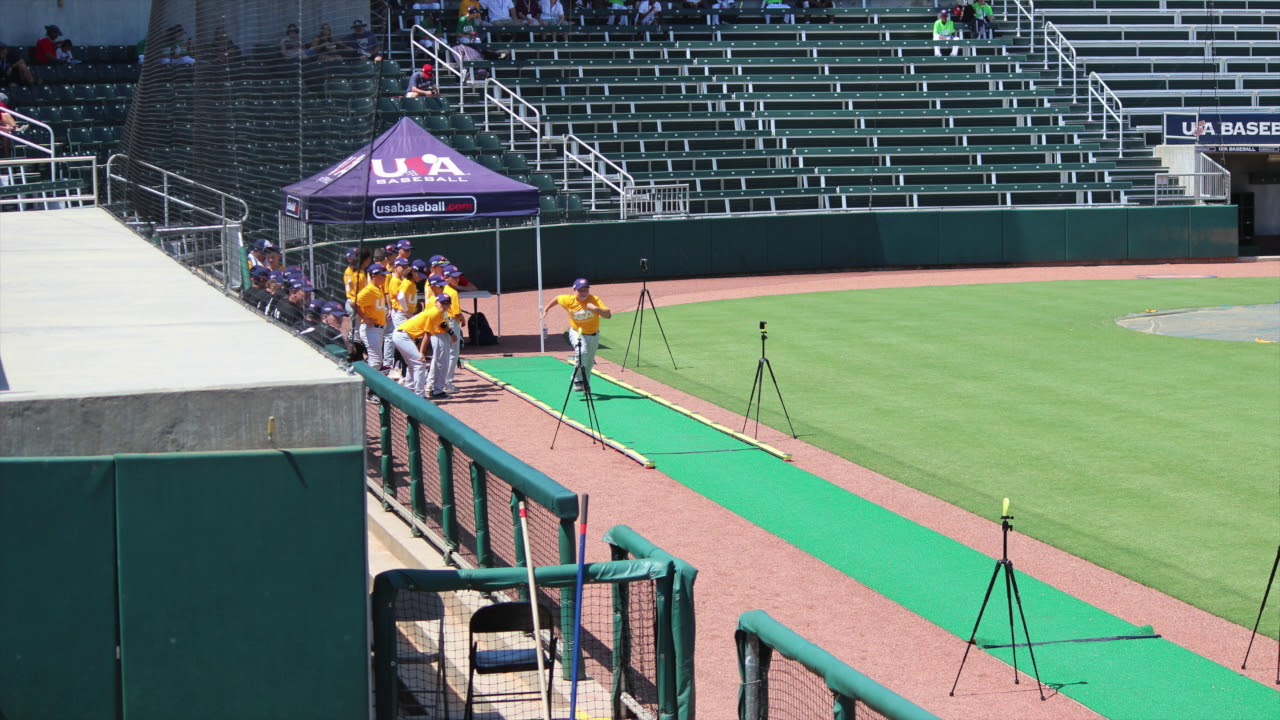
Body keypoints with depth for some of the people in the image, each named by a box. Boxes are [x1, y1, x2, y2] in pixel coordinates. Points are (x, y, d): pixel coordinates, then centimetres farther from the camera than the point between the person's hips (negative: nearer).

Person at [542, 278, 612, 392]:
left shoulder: (595, 300, -21)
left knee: (589, 363, 17)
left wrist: (596, 309, -44)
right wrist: (546, 310, 5)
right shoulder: (569, 301, -20)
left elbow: (608, 315, -29)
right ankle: (578, 380, -21)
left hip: (593, 335, 2)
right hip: (577, 333, -2)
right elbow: (557, 298, 1)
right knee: (582, 351, -32)